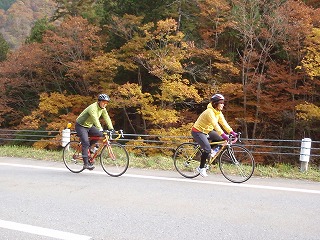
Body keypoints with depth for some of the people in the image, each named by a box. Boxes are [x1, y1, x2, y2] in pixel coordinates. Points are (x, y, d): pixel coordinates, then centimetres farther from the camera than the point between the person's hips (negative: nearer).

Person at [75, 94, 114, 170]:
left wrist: (111, 129, -22)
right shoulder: (93, 108, -28)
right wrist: (100, 129, -52)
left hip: (89, 126, 8)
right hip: (81, 126, -8)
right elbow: (95, 119, -41)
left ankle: (86, 147, 7)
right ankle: (86, 164, -17)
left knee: (100, 135, -11)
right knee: (86, 143, -20)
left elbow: (107, 118, -10)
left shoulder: (103, 109, -2)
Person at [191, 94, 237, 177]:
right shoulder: (209, 112, -27)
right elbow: (215, 124, -38)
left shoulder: (218, 112, 1)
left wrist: (232, 132, -16)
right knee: (207, 149, -20)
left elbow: (224, 123, -5)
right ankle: (201, 168, -4)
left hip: (207, 131, 9)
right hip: (198, 131, -9)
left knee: (221, 140, -5)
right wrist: (223, 134, -47)